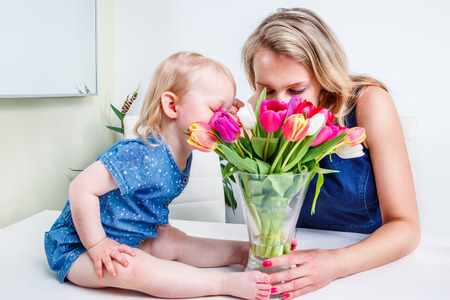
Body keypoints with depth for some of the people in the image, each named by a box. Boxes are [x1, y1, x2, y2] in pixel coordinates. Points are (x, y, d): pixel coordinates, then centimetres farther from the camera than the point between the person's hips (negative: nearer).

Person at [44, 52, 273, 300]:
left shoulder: (182, 156, -1)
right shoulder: (140, 156, -31)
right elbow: (82, 188, -30)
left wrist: (159, 225, 5)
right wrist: (97, 246, -26)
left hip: (127, 239, 9)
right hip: (79, 247, -9)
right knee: (131, 268, -31)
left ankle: (244, 252, 13)